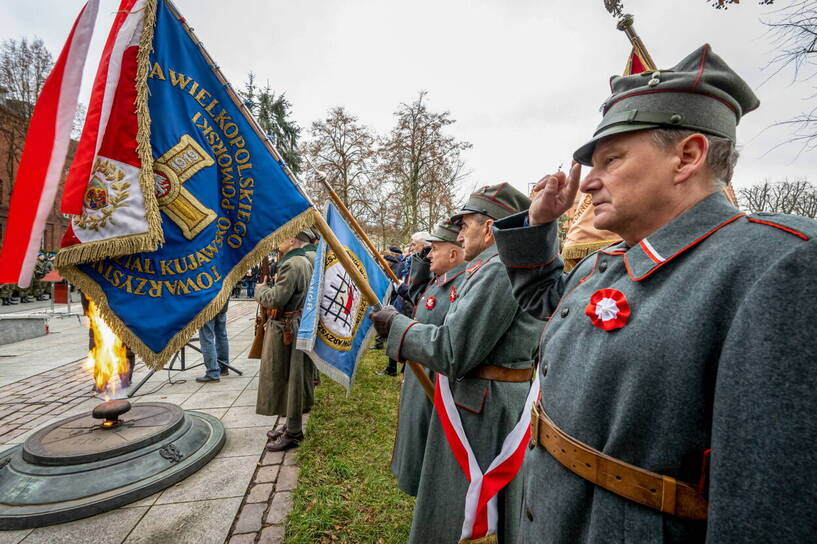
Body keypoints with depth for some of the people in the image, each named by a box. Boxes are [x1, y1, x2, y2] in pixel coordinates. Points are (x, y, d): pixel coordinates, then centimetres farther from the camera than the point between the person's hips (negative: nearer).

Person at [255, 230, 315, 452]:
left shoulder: (292, 265, -20)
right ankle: (292, 425, 31)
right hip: (295, 325, 10)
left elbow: (275, 300, -22)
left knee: (286, 378, 1)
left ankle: (293, 433, 15)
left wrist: (260, 288, -4)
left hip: (286, 329, -10)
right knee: (290, 378, 18)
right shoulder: (304, 261, 13)